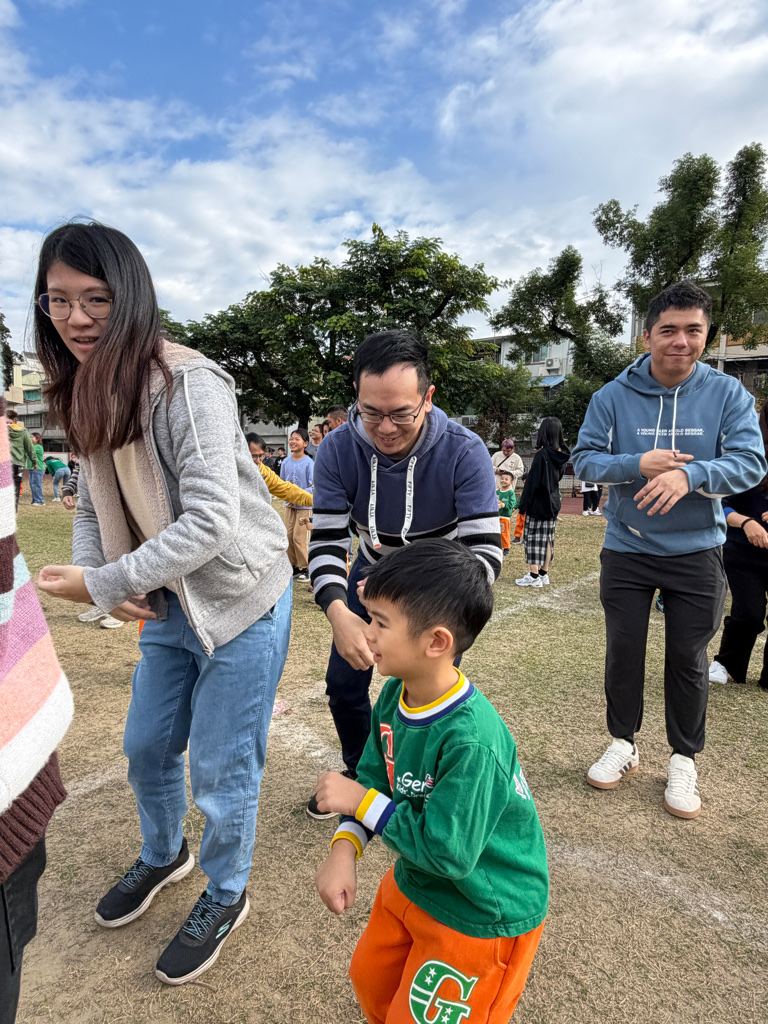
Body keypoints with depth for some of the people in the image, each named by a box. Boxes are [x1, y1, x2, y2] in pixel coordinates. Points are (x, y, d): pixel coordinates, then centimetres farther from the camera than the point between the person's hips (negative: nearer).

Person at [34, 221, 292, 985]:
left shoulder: (188, 384, -22)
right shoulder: (86, 397, 4)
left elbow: (212, 519, -28)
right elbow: (93, 505, 9)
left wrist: (103, 584, -22)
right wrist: (102, 579, -9)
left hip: (239, 601, -7)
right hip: (168, 604, 8)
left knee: (218, 770, 8)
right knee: (146, 748, 23)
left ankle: (225, 897, 38)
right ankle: (163, 855, 54)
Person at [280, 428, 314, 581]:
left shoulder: (309, 463, -11)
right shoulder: (286, 462, 5)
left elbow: (313, 486, -11)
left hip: (304, 505, -5)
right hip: (289, 504, 6)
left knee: (298, 537, -8)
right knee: (289, 535, 8)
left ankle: (305, 568, 5)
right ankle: (294, 566, 21)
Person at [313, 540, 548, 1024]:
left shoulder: (472, 742, -38)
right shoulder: (394, 696, -13)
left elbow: (446, 852, -32)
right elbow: (373, 779, -2)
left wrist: (361, 800, -26)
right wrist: (343, 850, -17)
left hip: (483, 910, -7)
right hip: (414, 883, 8)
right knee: (372, 984, 27)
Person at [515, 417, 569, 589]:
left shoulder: (542, 454, -17)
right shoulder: (561, 455, 4)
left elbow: (532, 482, -16)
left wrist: (523, 505, -12)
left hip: (538, 504, -7)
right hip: (553, 502, 7)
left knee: (534, 537, -1)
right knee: (548, 538, 12)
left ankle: (534, 576, 1)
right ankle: (544, 574, 20)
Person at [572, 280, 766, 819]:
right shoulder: (613, 396, -3)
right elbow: (585, 458, -5)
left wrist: (688, 474, -31)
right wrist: (639, 464, -23)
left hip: (696, 552, 0)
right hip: (626, 549, 1)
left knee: (688, 659, 9)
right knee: (623, 652, 11)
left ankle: (684, 760, 30)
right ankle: (624, 744, 32)